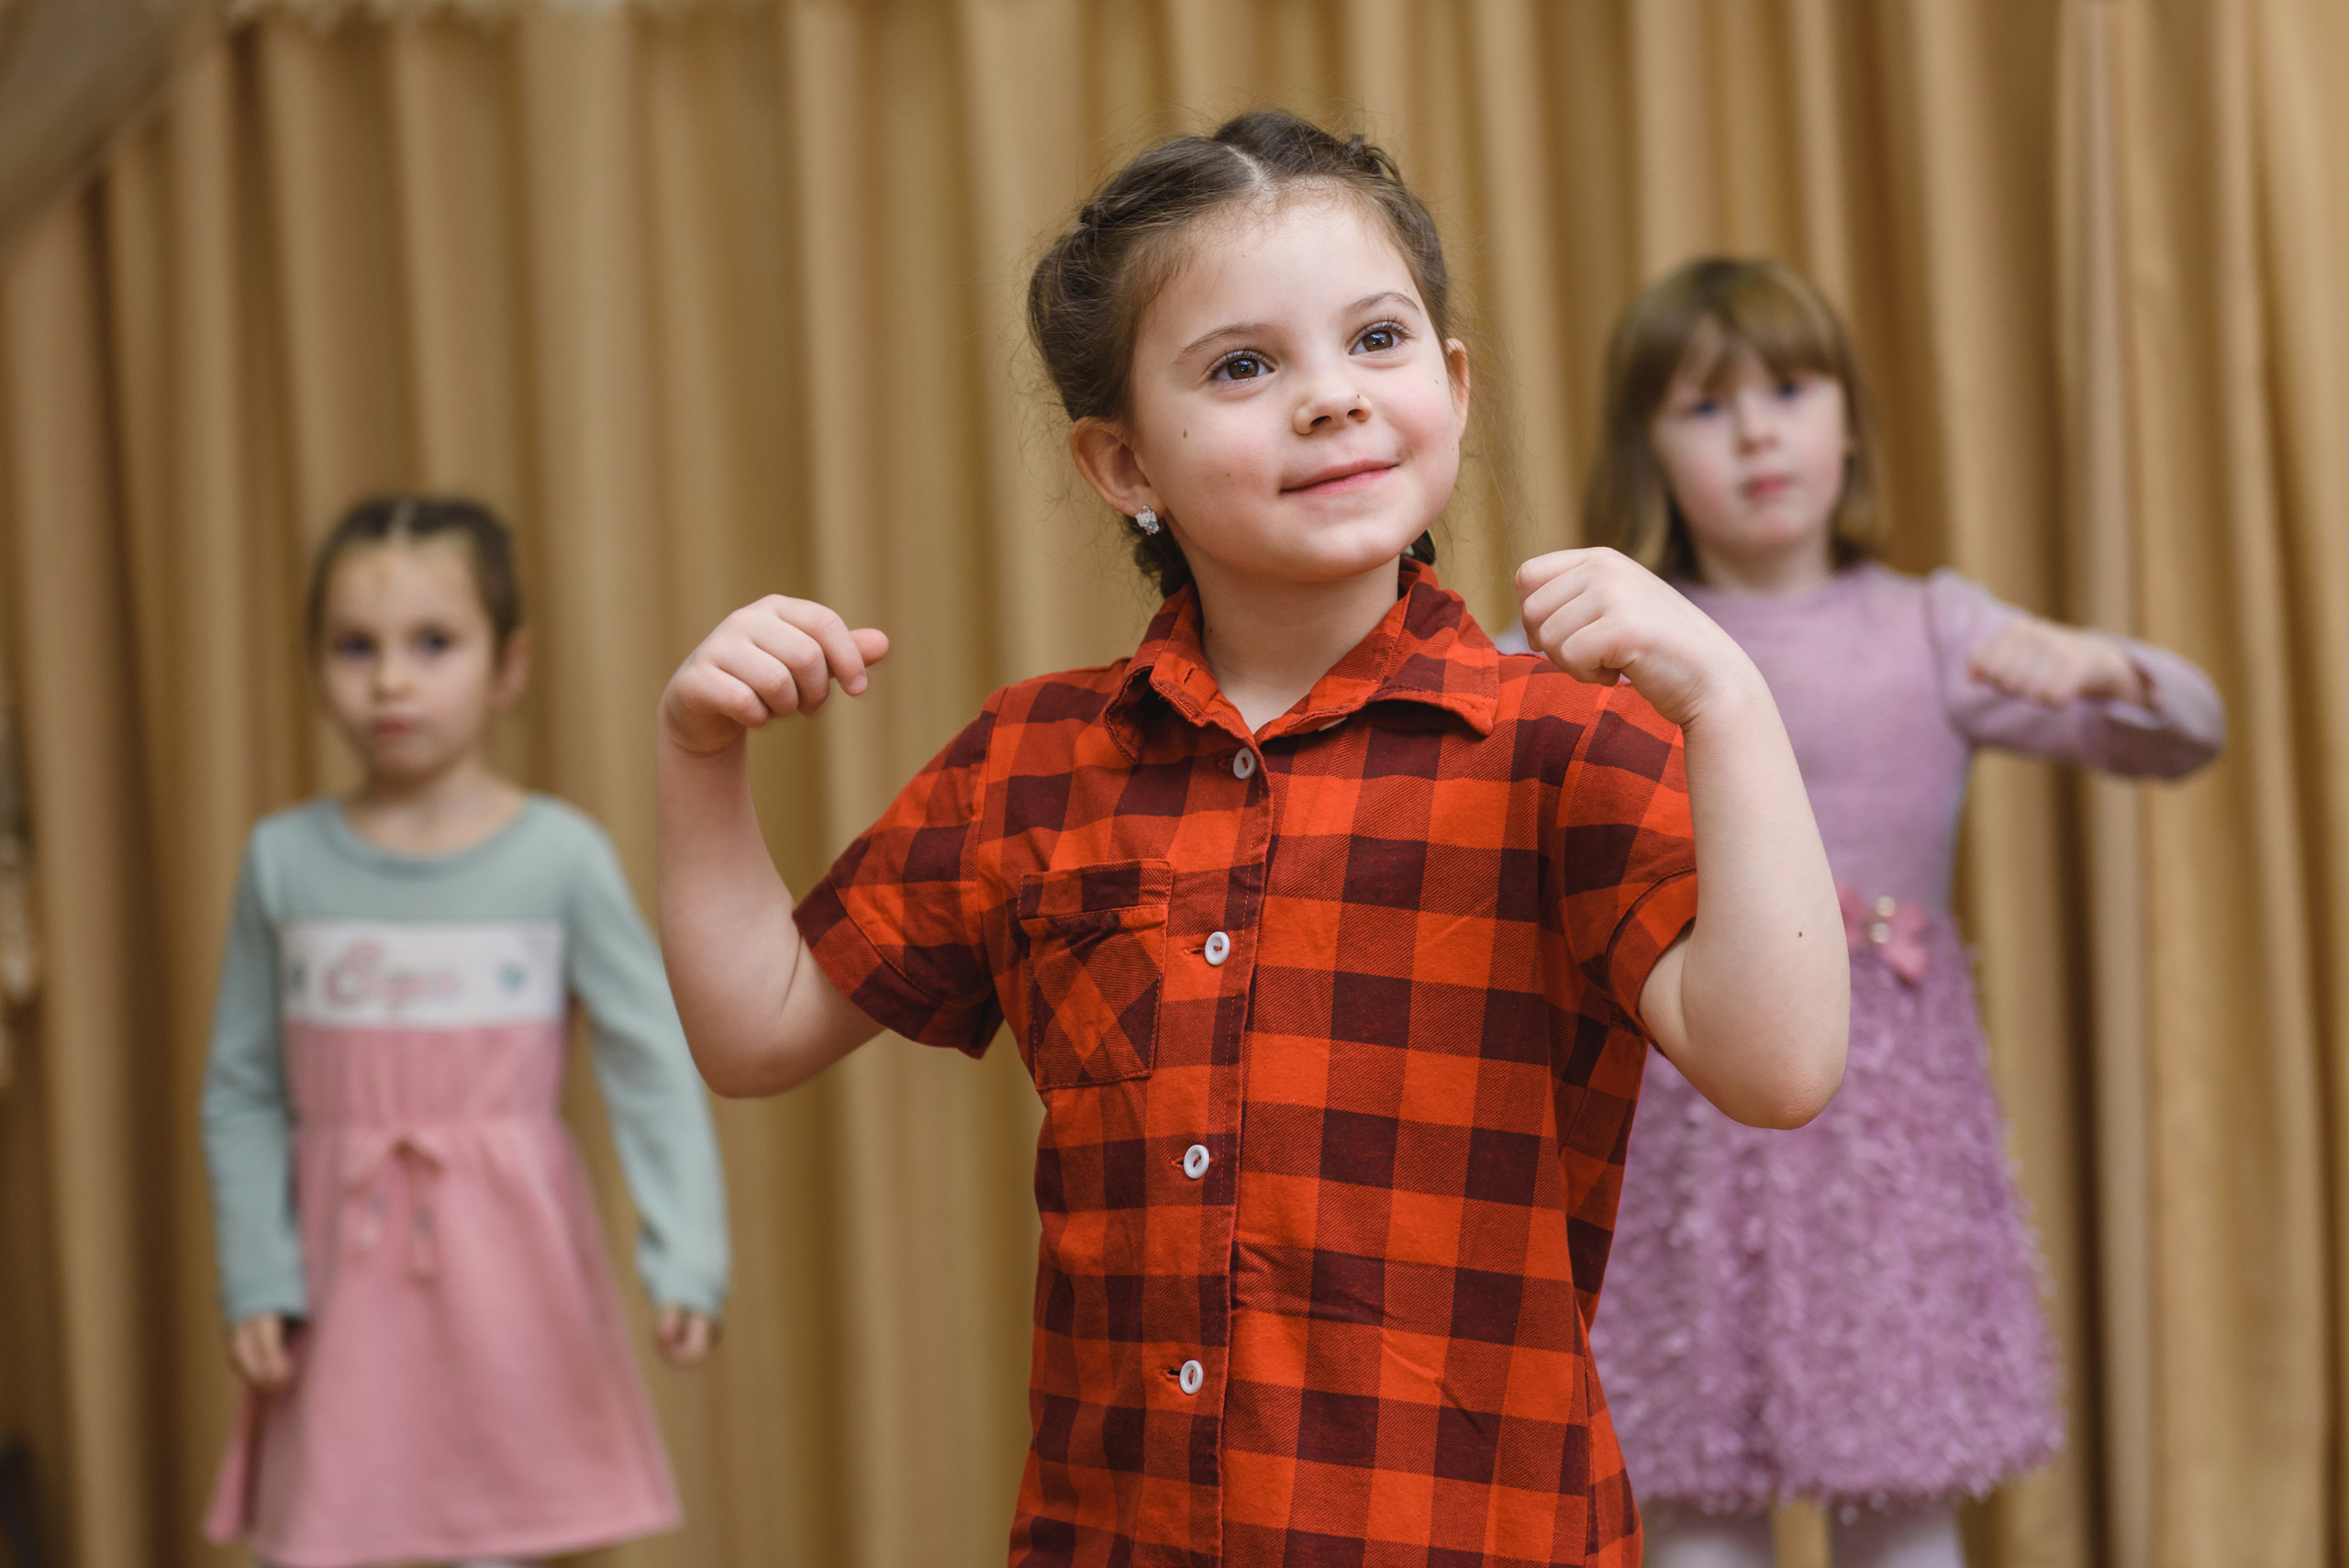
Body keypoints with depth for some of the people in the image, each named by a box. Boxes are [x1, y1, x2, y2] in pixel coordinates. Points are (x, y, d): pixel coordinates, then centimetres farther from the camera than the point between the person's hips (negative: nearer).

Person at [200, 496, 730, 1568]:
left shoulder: (561, 856, -5)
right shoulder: (284, 860, 1)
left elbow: (654, 1070, -7)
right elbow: (241, 1095, 4)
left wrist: (687, 1261, -17)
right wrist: (255, 1280, -3)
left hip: (505, 1273, -2)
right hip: (343, 1272, 2)